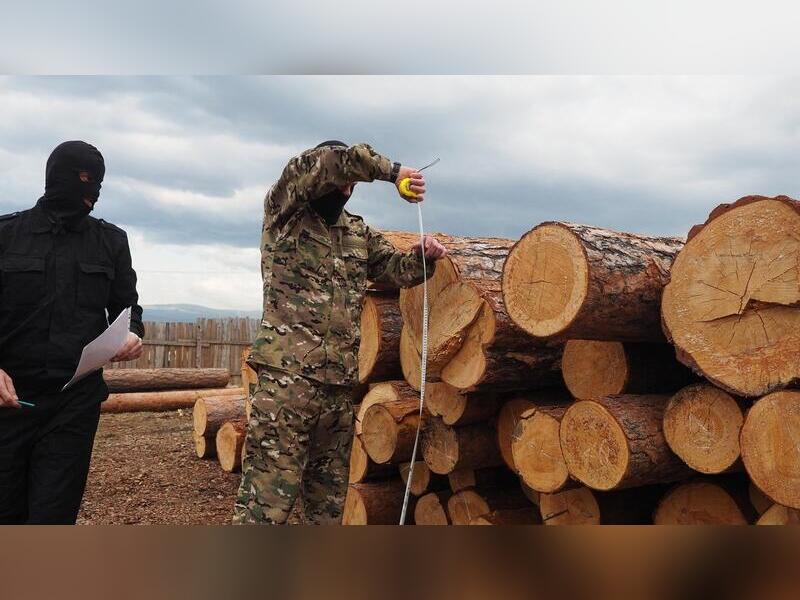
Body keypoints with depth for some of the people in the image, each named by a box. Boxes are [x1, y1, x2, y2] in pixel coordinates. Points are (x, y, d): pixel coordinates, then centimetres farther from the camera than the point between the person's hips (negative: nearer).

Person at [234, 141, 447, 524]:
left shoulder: (360, 233, 20)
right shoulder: (284, 214, 2)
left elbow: (396, 269, 16)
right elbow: (326, 162, -12)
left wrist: (424, 256, -4)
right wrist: (391, 171, -9)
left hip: (340, 384, 6)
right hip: (287, 378, -6)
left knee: (330, 500, 13)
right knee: (267, 497, -7)